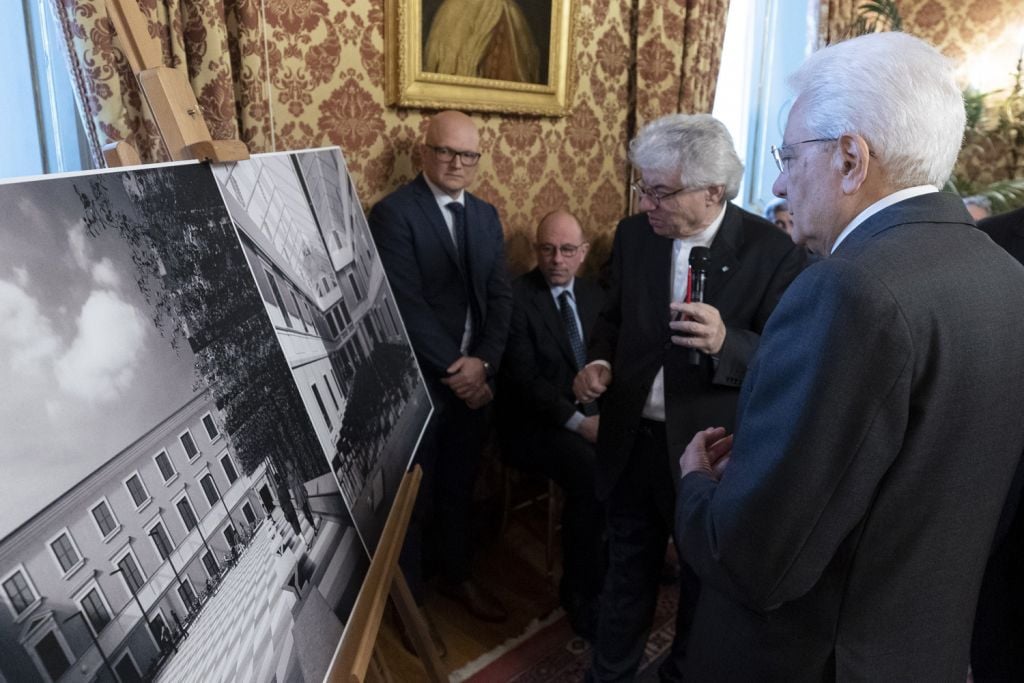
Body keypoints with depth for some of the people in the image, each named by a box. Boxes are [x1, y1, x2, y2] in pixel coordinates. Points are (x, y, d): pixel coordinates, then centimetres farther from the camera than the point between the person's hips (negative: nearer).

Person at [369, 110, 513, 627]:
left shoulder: (486, 216, 9)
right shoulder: (393, 213, -12)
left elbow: (500, 297, 4)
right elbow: (406, 306, -18)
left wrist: (483, 363, -9)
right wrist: (455, 368, -16)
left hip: (474, 378, 6)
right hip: (418, 382, -5)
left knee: (459, 486, 20)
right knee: (413, 495, 10)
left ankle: (456, 576, 41)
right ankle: (406, 598, 31)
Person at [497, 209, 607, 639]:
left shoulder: (594, 294, 12)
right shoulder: (516, 296, -7)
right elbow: (524, 377, -13)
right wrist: (578, 421, -19)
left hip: (593, 413, 6)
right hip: (536, 422, -5)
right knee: (592, 474, -30)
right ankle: (581, 591, -9)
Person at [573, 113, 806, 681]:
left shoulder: (772, 252, -15)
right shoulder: (634, 234, -2)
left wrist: (726, 342, -35)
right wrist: (600, 361, -9)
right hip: (631, 440, 4)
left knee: (704, 582, 21)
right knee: (627, 574, 22)